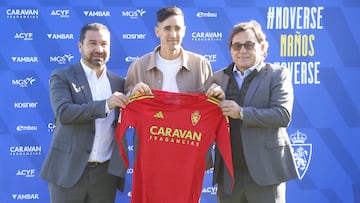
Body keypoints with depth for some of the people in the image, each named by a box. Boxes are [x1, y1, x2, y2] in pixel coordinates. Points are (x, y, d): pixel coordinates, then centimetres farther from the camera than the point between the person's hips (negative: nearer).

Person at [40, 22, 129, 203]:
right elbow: (63, 112, -16)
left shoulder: (118, 82, 10)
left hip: (106, 172, 3)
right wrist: (105, 105, -23)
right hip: (69, 170, -3)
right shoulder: (62, 77, -1)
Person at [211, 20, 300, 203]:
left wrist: (242, 113, -18)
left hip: (264, 171, -3)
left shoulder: (278, 75, 0)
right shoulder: (219, 78, 10)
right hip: (228, 173, 3)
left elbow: (283, 115, -12)